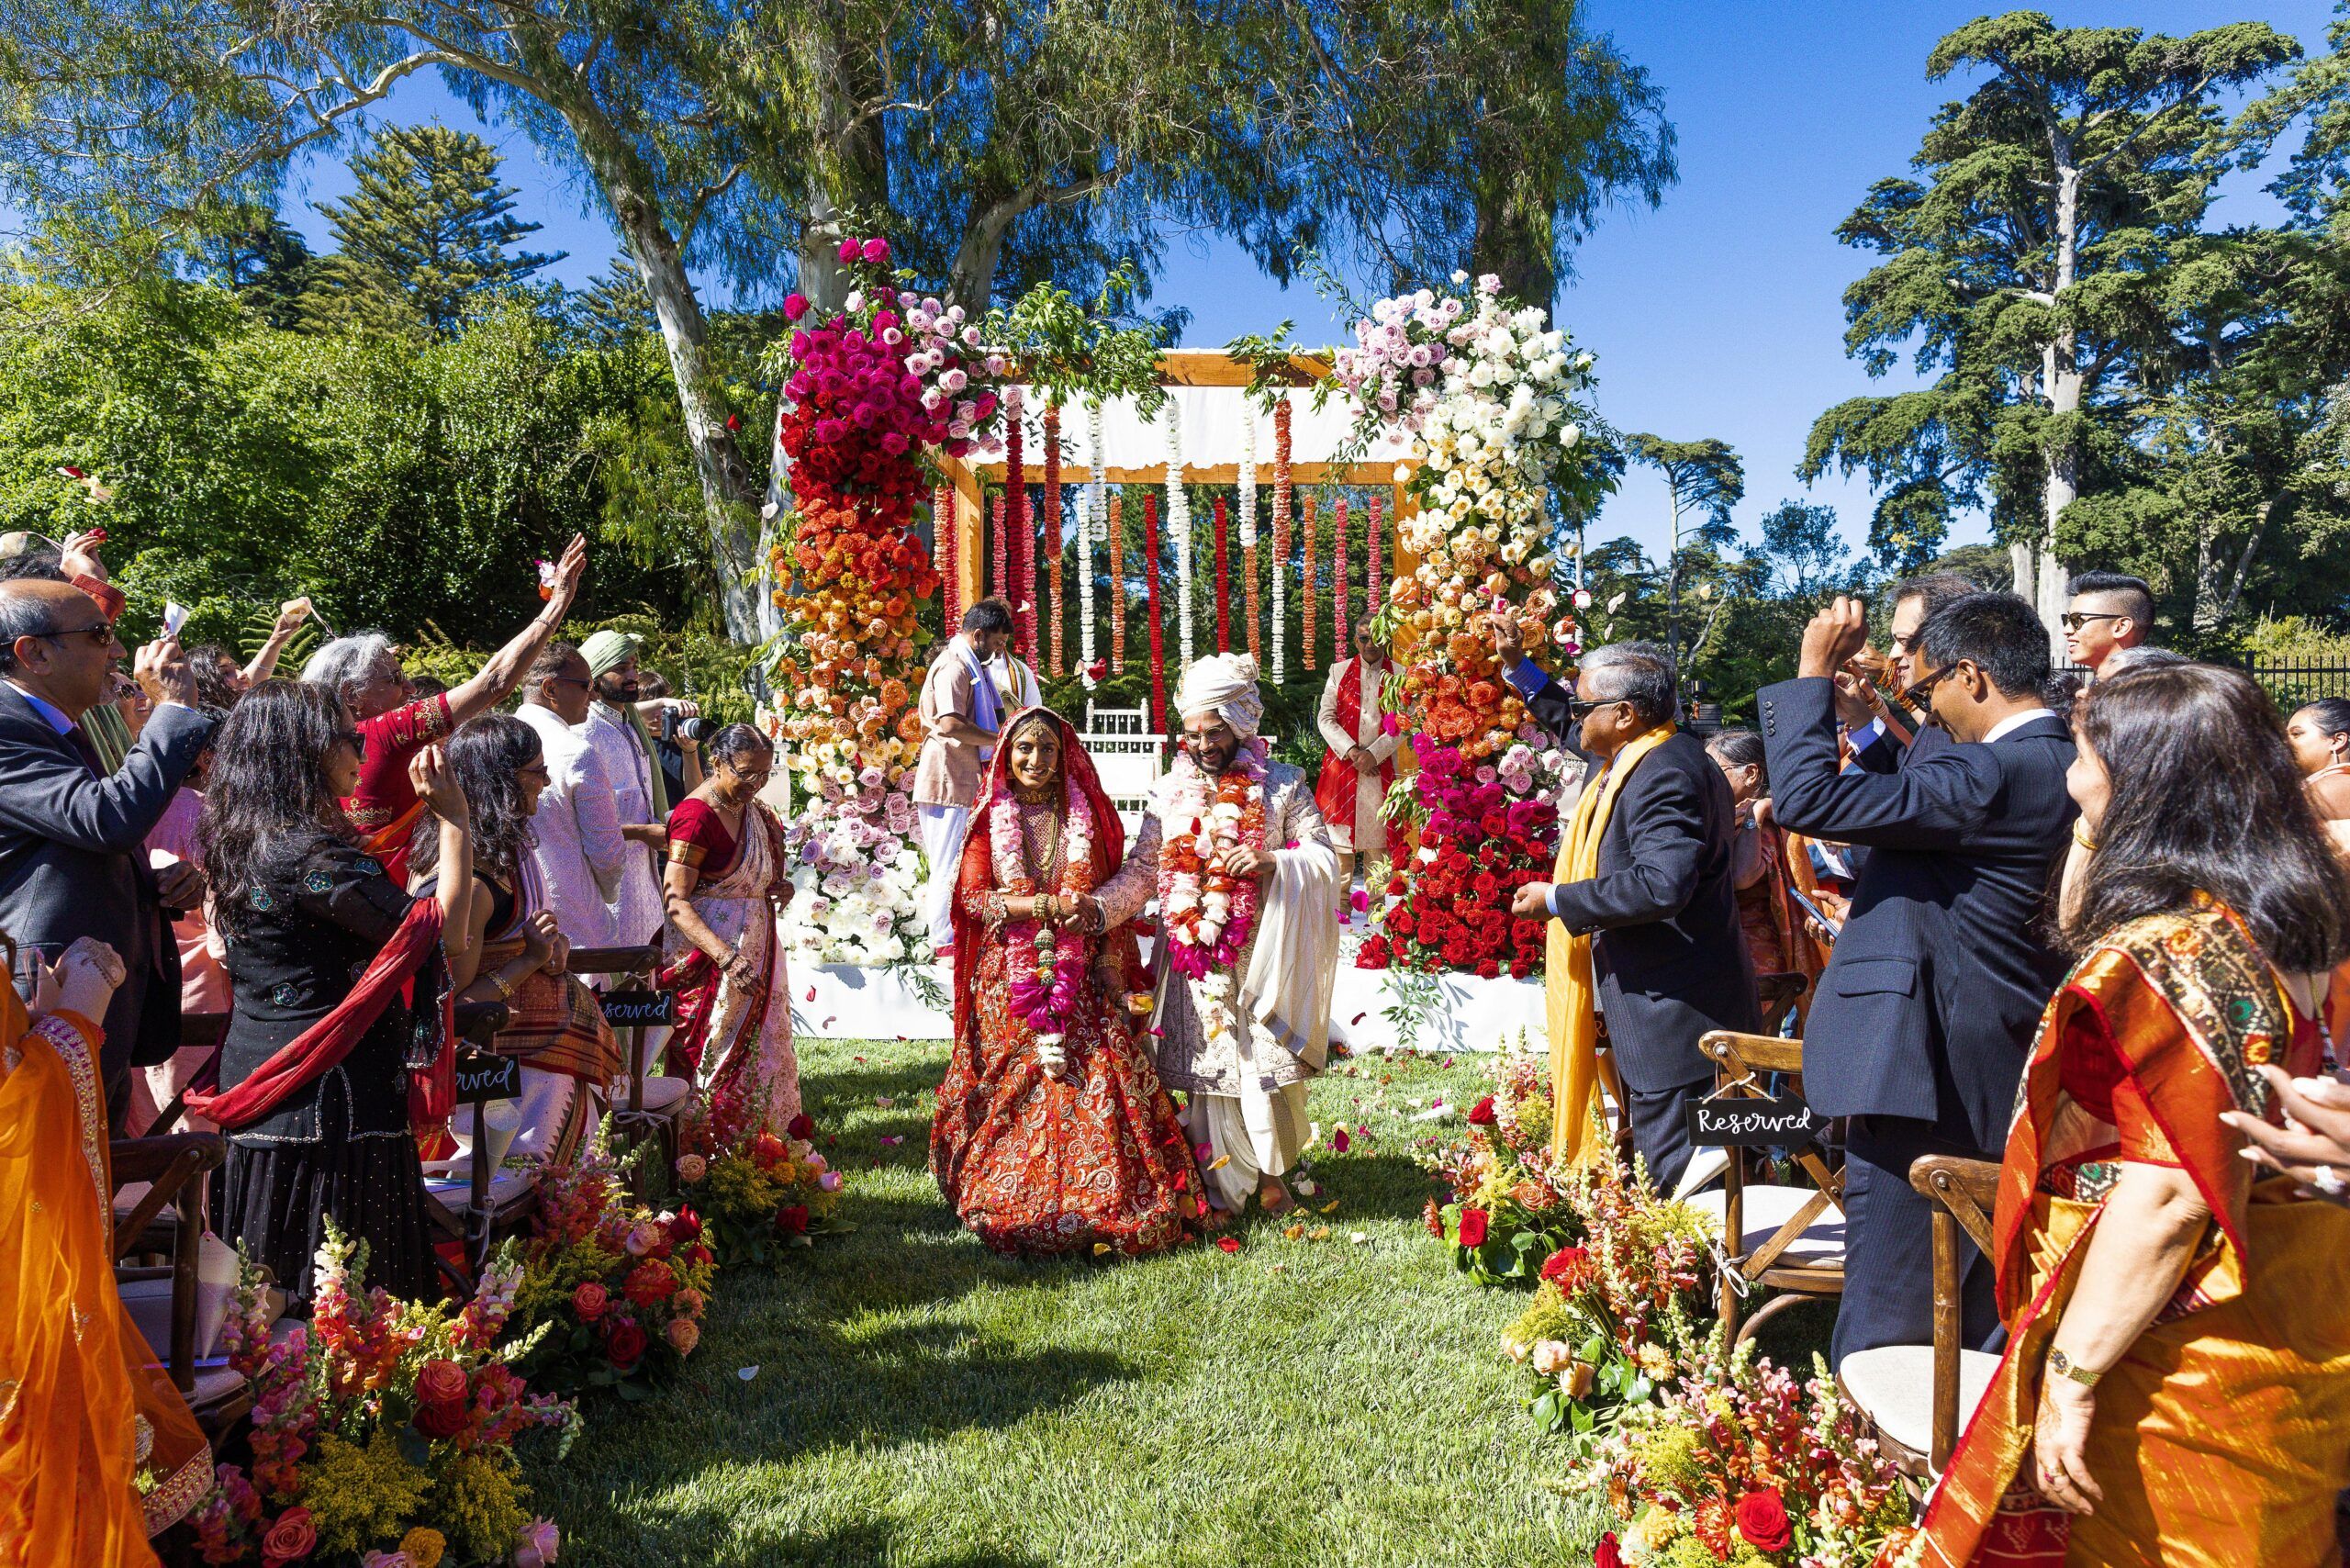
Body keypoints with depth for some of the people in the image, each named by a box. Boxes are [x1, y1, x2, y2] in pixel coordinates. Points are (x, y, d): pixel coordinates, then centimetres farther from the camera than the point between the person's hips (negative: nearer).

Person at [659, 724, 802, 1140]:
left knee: (762, 1046, 14)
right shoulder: (697, 815, -19)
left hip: (757, 946, 9)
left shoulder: (752, 809, 7)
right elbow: (676, 902, -23)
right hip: (709, 950, -8)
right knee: (720, 1055, -1)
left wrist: (782, 887, 2)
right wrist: (728, 958, -31)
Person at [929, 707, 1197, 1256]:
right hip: (1010, 978, -1)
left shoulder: (1086, 814, 9)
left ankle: (1099, 1200, 3)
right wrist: (1049, 906, -14)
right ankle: (1013, 1204, 12)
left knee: (1098, 1081, -8)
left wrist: (1110, 959, -4)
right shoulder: (990, 818, 5)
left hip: (1079, 977, 1)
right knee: (1011, 1089, -2)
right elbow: (973, 896, -3)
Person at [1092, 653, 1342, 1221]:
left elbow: (1325, 859, -3)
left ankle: (1271, 1169, 26)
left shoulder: (1282, 784, 0)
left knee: (1267, 1064, 2)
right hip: (1195, 958, 2)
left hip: (1262, 956, -2)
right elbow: (1142, 870, 3)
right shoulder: (1169, 791, 7)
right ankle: (1223, 1188, 17)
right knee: (1209, 1071, 4)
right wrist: (1100, 907, -13)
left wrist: (1273, 860, -21)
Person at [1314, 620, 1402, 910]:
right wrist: (1352, 751, -9)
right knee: (1340, 834, 1)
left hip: (1381, 767, -1)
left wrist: (1373, 753, -12)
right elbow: (1325, 718, 3)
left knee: (1378, 836, 0)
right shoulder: (1339, 671, 10)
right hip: (1341, 764, 1)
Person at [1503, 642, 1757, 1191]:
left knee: (1671, 1182, -4)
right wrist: (1518, 666, 31)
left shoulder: (1668, 775, -22)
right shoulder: (1630, 756, 10)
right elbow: (1574, 731, 33)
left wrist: (1557, 901, -23)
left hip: (1674, 1016, -11)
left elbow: (1659, 885, -35)